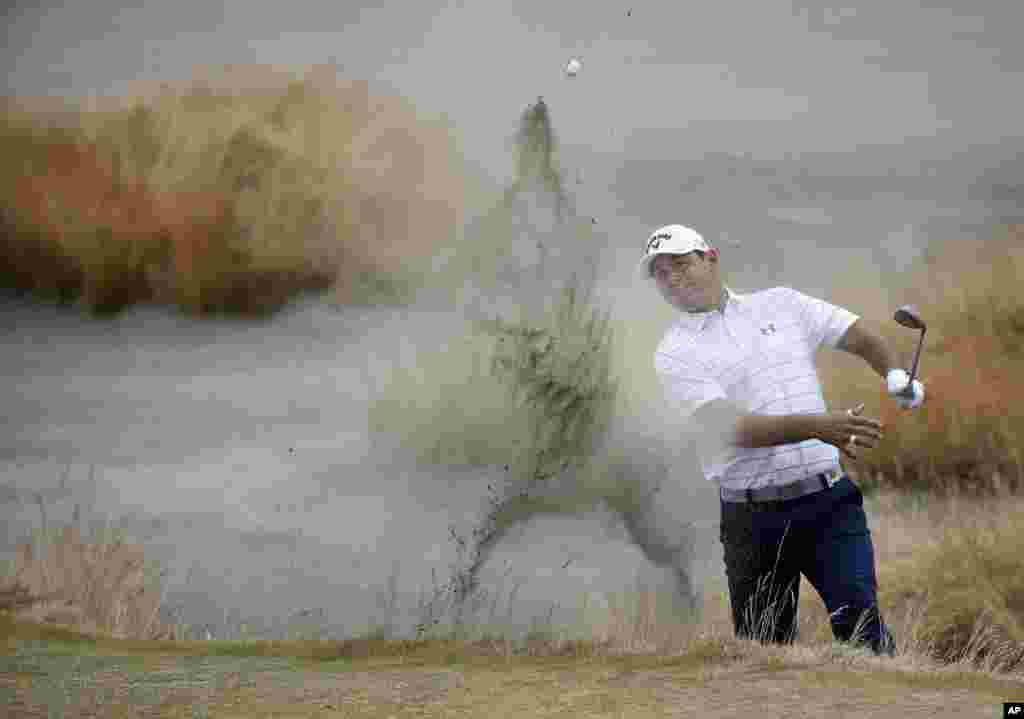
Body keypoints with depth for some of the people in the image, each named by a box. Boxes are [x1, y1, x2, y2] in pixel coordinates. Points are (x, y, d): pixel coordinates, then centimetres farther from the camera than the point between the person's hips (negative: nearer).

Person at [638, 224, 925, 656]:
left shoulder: (780, 305, 12)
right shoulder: (674, 355, 1)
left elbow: (860, 336, 12)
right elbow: (734, 427, -14)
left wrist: (894, 374, -12)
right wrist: (818, 426, -29)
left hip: (829, 502, 1)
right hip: (754, 519, -1)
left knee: (859, 618, -13)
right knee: (764, 647, 5)